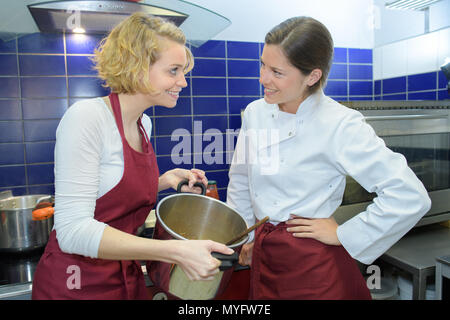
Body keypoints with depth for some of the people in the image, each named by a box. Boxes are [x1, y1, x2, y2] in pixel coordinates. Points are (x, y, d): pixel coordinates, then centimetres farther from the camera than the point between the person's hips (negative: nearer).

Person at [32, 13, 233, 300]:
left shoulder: (144, 124, 2)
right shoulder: (86, 117, -21)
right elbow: (73, 231, -26)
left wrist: (165, 180, -4)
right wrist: (175, 250, -33)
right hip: (76, 284, -6)